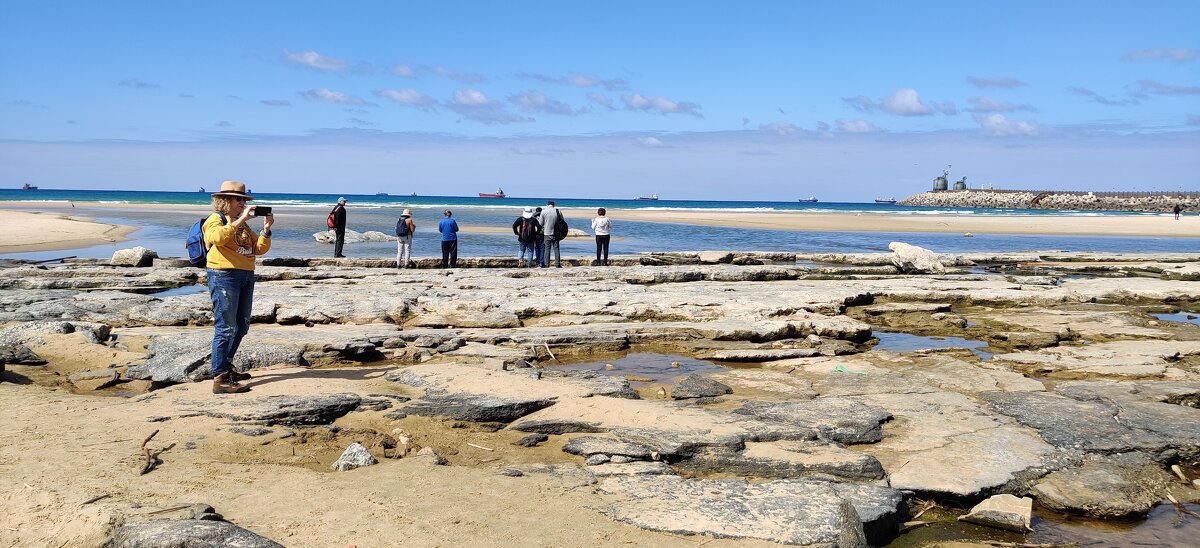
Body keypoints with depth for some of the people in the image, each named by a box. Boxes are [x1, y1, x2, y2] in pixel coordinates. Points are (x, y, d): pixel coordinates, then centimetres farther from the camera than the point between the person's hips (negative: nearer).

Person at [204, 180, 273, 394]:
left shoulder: (242, 224, 20)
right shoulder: (215, 219, -3)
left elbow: (259, 249, 14)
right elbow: (217, 237, -26)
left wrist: (266, 229, -1)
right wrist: (240, 220, -25)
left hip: (246, 276, 9)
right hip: (224, 276, -9)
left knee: (241, 326, 15)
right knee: (226, 327, -11)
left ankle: (226, 366, 30)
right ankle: (220, 379, -10)